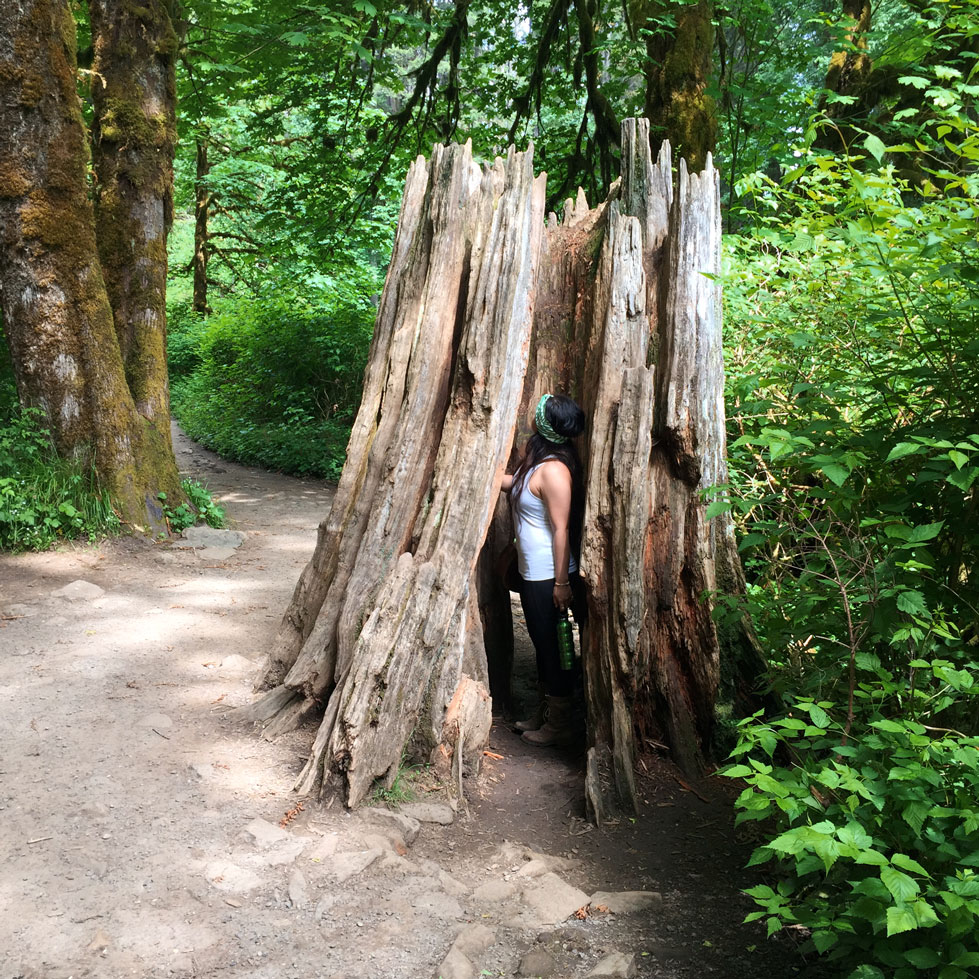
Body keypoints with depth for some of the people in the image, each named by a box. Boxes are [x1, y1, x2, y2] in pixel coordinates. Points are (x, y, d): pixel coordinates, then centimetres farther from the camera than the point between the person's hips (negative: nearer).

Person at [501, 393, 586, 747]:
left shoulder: (553, 469, -24)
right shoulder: (536, 461, 4)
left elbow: (561, 529, -23)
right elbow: (516, 484, 24)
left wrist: (561, 582, -21)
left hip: (548, 576, -9)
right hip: (531, 572, 9)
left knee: (553, 643, 3)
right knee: (542, 641, 19)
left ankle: (561, 723, 17)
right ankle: (547, 710, 34)